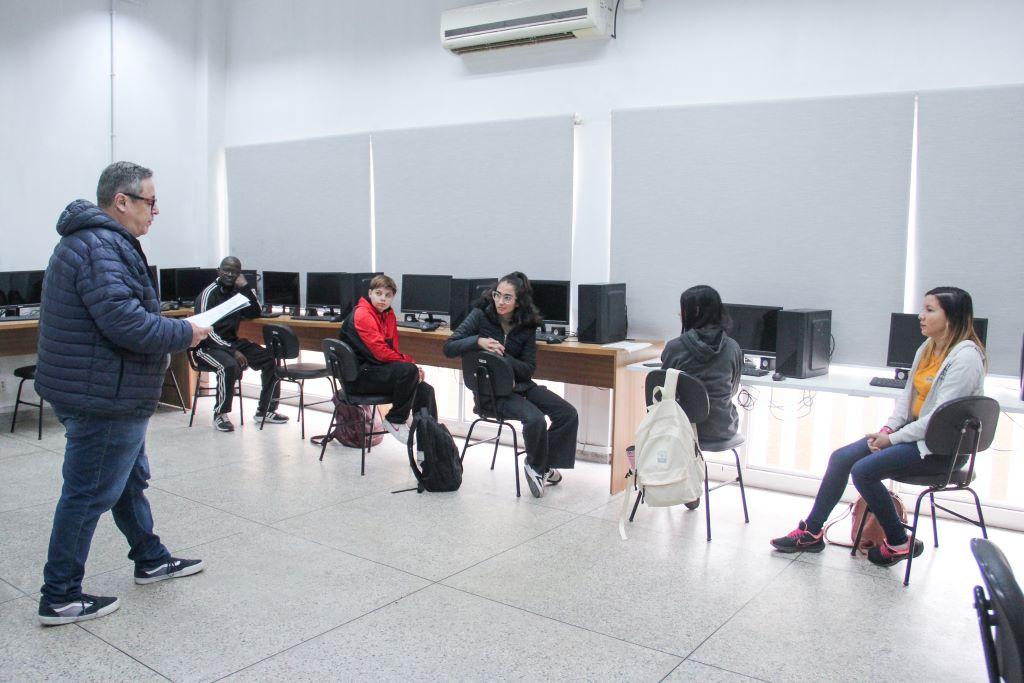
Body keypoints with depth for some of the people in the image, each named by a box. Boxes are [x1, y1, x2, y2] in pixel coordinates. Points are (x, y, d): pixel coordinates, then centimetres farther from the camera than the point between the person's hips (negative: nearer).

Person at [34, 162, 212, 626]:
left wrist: (171, 330, 6)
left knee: (130, 479, 22)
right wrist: (185, 334, -16)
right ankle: (60, 598, 12)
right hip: (103, 398, -11)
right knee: (89, 494, 0)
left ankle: (151, 560, 38)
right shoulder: (102, 247, -21)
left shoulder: (95, 240, 14)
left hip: (107, 395, 11)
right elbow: (125, 322, -30)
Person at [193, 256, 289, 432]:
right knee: (230, 366, -36)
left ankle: (265, 410, 2)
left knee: (270, 360, -9)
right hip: (209, 345, -6)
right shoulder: (208, 294, -10)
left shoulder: (237, 292, 9)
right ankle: (220, 415, -18)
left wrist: (247, 287, -5)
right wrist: (232, 351, -25)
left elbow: (255, 313, 6)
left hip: (232, 342, 7)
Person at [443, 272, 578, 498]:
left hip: (520, 384, 5)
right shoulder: (481, 315, -8)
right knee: (535, 418, -29)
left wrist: (502, 355, -20)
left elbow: (528, 369, -3)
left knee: (568, 414, -9)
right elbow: (449, 348, -12)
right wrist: (479, 341, -28)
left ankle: (544, 465, 9)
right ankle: (536, 466, 0)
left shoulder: (527, 326, 0)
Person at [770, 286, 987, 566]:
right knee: (840, 458, -3)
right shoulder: (928, 347, 10)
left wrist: (893, 439, -18)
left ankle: (899, 543, -2)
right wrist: (887, 429, -3)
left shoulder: (966, 356, -18)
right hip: (914, 433, 9)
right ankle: (811, 532, 4)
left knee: (864, 470, -22)